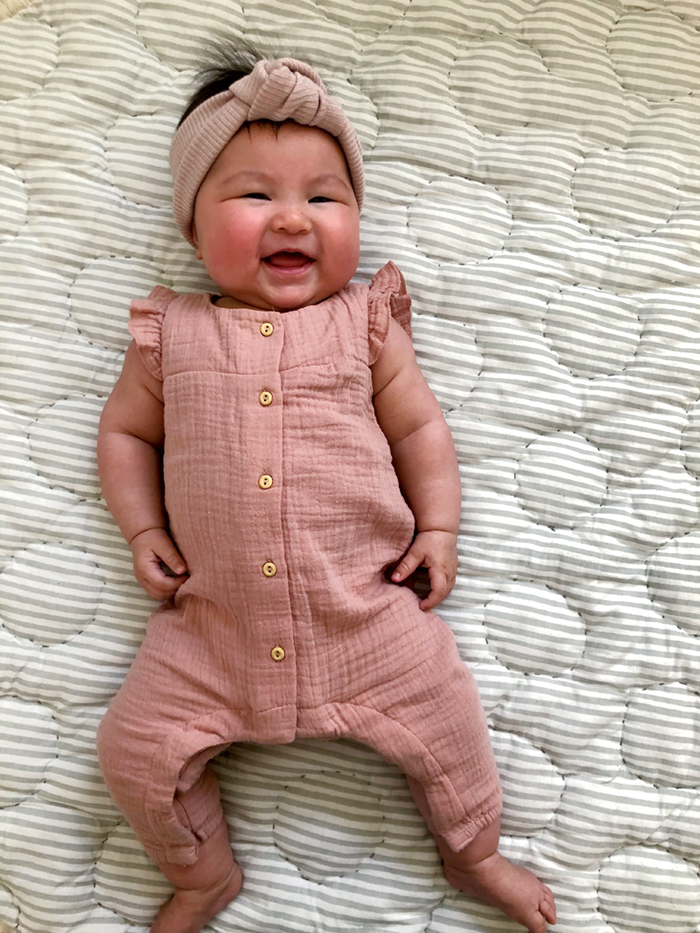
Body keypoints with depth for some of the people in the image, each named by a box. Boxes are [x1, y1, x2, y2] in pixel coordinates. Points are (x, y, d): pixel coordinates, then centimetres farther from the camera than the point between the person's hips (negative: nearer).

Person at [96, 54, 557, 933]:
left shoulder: (365, 324, 2)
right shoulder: (172, 334, 4)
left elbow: (418, 426, 7)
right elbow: (125, 432, 13)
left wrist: (438, 527, -3)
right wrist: (142, 532, 1)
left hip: (368, 612, -1)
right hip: (213, 624, 1)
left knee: (445, 724, 3)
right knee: (134, 748, 1)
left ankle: (475, 855, 36)